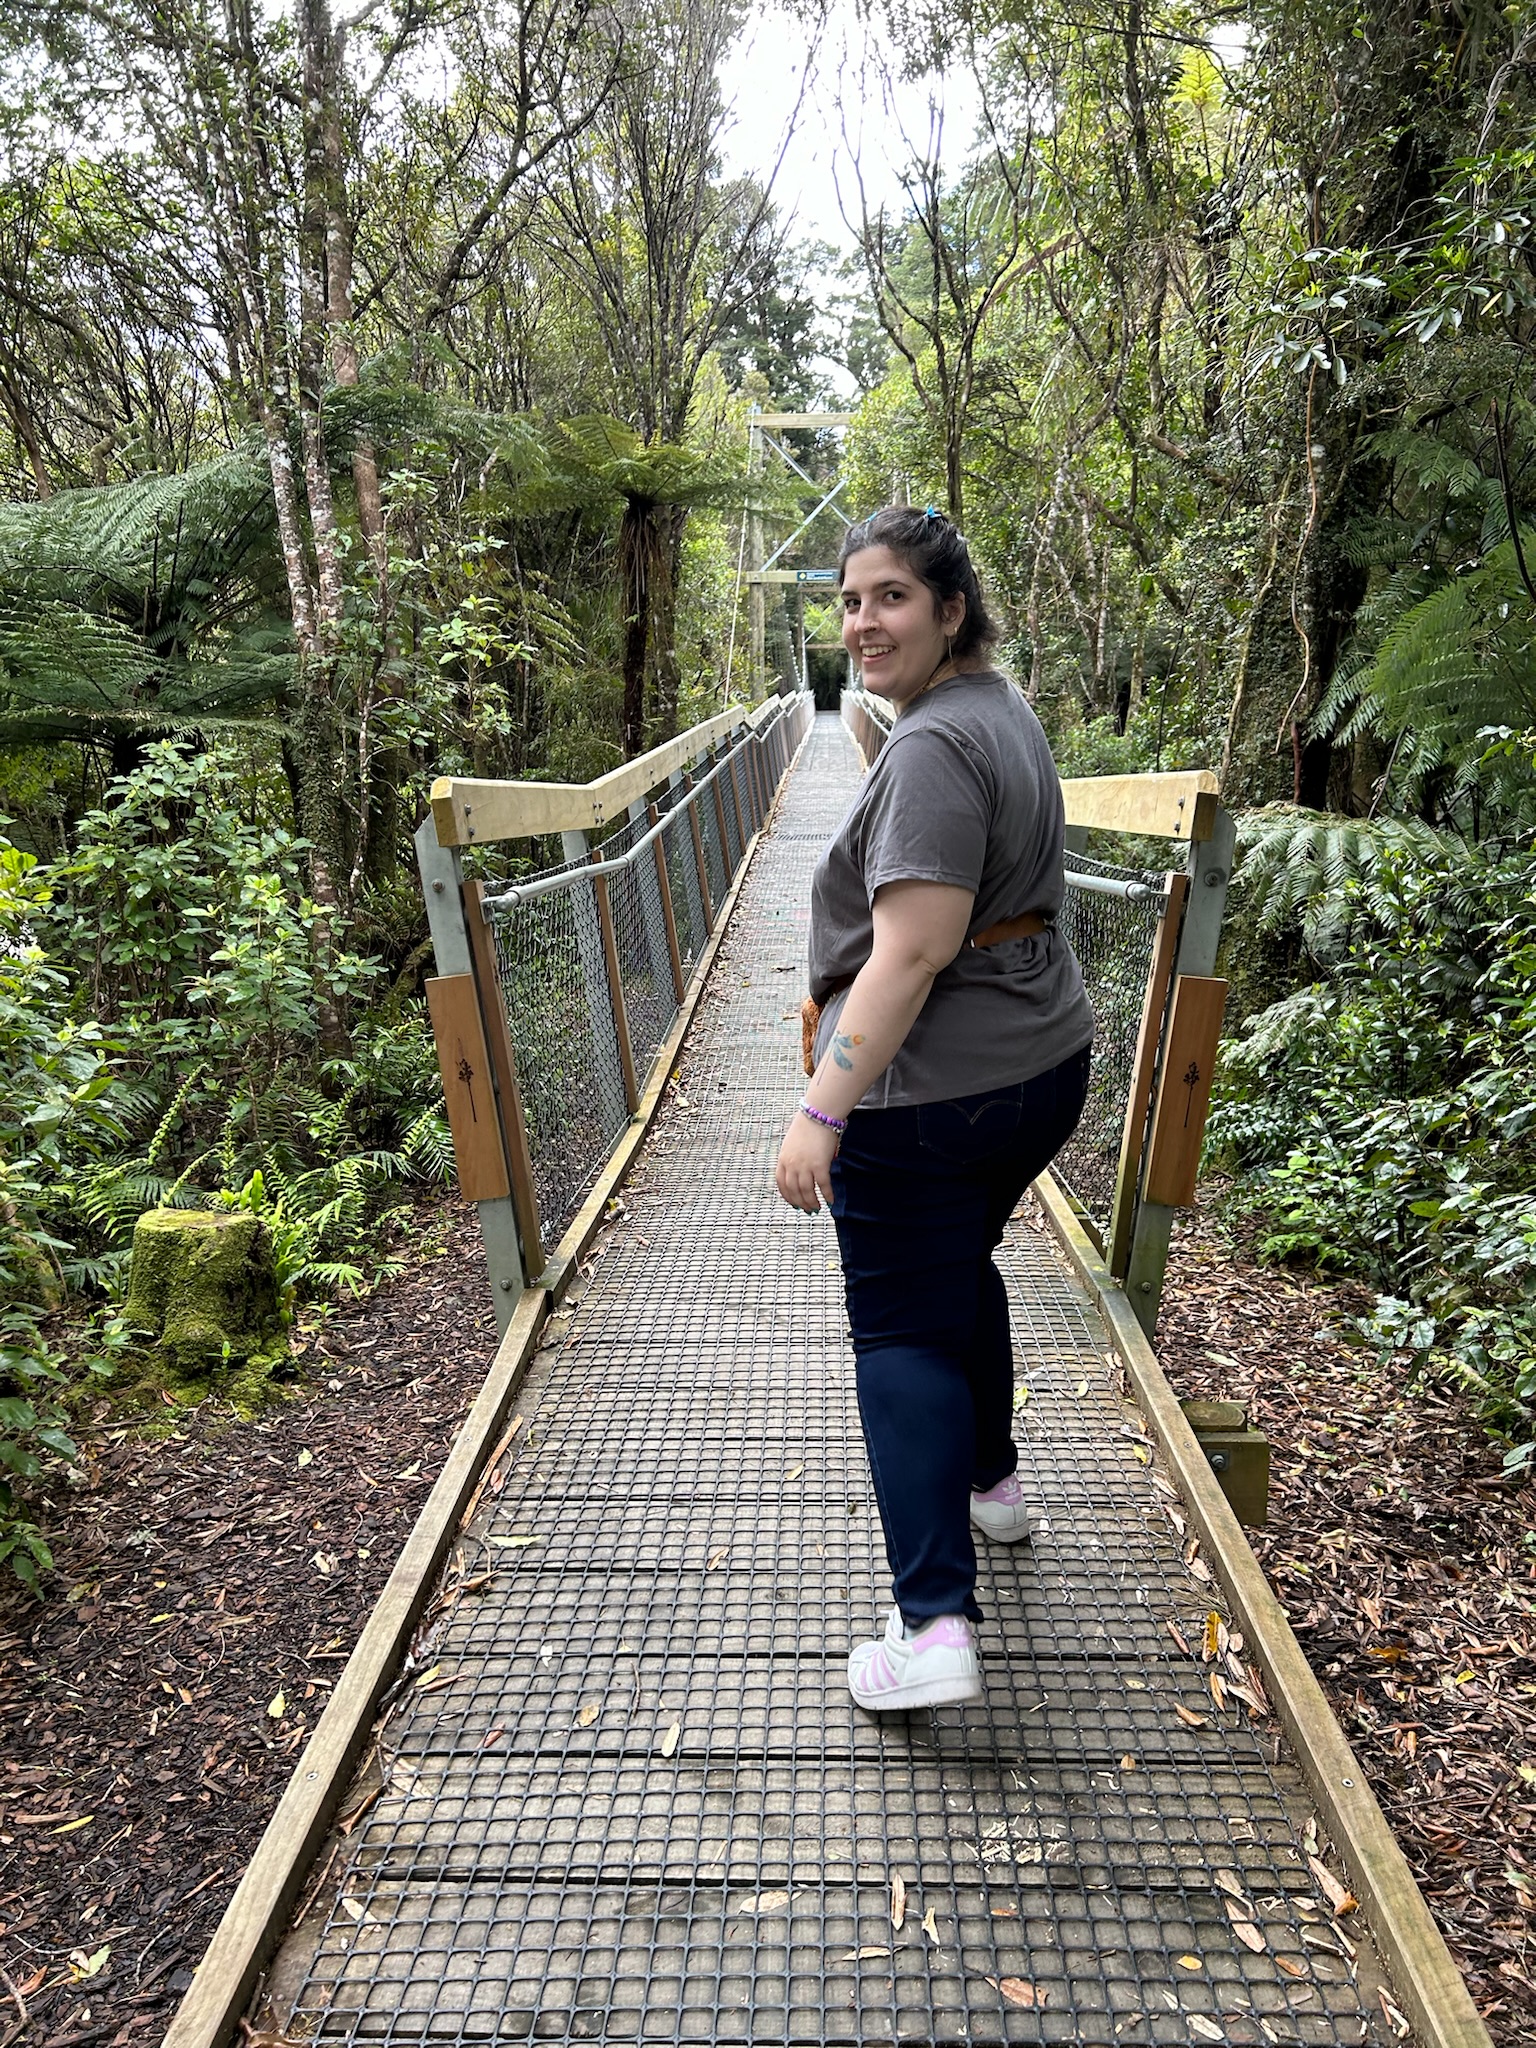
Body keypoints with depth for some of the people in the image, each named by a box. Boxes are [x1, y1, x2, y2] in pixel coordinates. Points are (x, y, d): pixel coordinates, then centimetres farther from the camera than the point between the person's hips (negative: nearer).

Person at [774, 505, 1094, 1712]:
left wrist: (821, 1111, -26)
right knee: (962, 1267, 27)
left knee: (903, 1331, 0)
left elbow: (910, 953, -28)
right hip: (1045, 1063, 10)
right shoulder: (1005, 709, 11)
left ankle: (937, 1624, 2)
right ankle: (991, 1480, 44)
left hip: (929, 1092, -10)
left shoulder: (934, 749, -21)